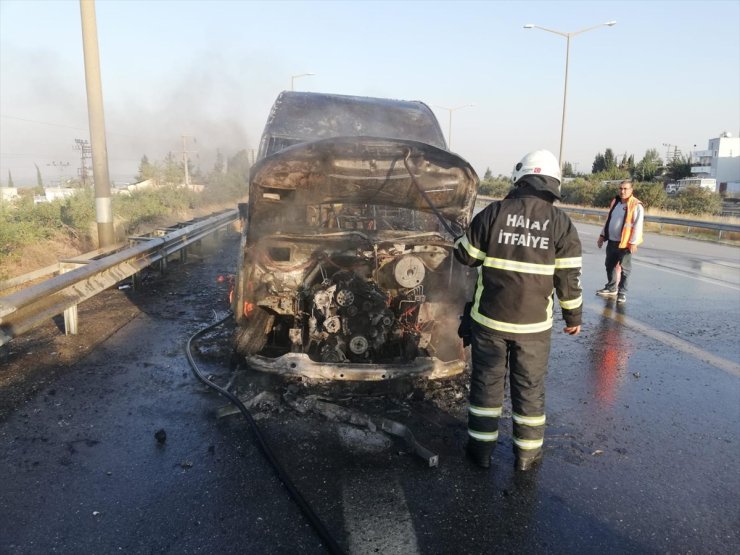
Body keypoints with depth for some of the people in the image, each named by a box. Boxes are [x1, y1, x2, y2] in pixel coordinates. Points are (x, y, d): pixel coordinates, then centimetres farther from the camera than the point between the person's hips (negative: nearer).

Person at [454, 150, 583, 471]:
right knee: (530, 387, 14)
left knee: (487, 382, 13)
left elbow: (466, 255, 1)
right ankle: (528, 452, 26)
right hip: (534, 324, 0)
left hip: (489, 319, 0)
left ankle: (481, 448, 23)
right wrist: (573, 316, 10)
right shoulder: (561, 224, -5)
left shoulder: (493, 213, -7)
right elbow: (569, 278, -3)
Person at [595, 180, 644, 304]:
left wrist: (633, 242, -20)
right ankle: (611, 288, 31)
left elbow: (638, 226, -16)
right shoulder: (615, 202, 10)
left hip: (625, 243, -7)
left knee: (624, 269, 3)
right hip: (611, 241, 7)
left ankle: (622, 292, 11)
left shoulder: (636, 205, -13)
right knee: (609, 265, 17)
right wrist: (602, 235, 16)